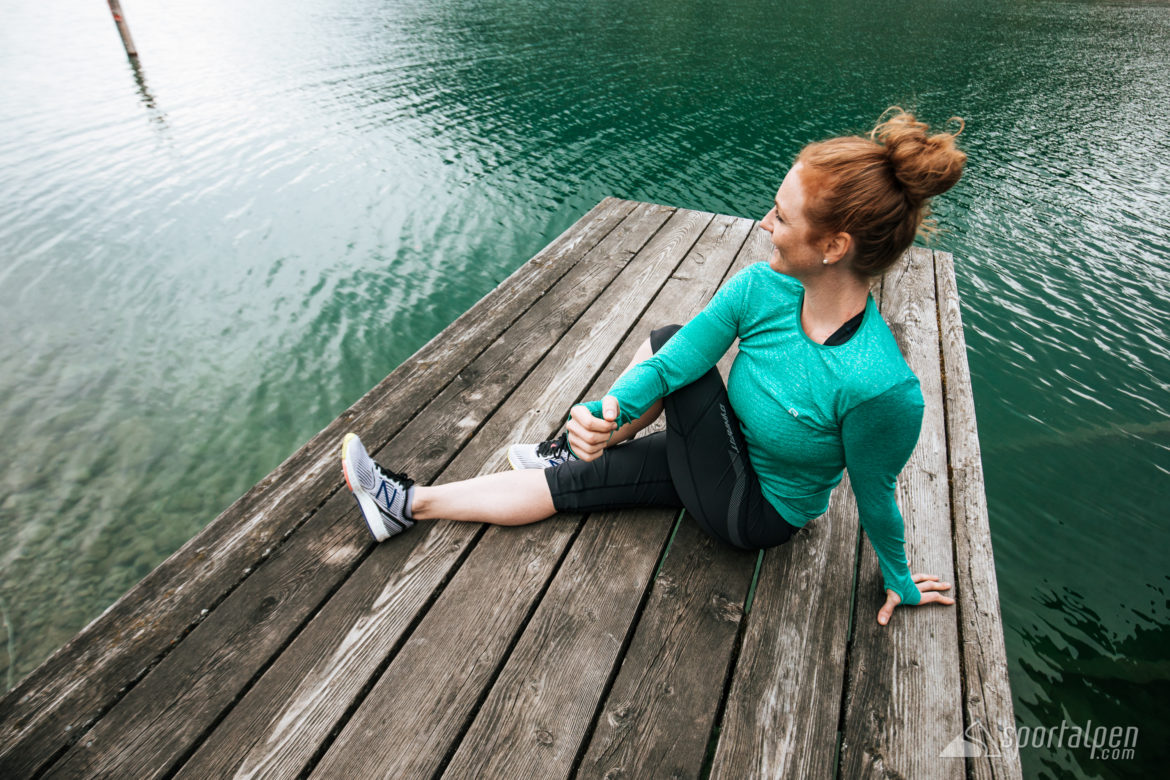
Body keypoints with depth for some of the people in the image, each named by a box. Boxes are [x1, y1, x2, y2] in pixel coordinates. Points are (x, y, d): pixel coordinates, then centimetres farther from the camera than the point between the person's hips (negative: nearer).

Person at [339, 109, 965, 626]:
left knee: (670, 341, -18)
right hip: (726, 456, 6)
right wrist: (606, 410, -37)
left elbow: (875, 500, -18)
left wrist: (899, 580, -1)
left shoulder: (879, 386, -34)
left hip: (755, 509, -5)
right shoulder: (761, 287, -18)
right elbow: (668, 366, -19)